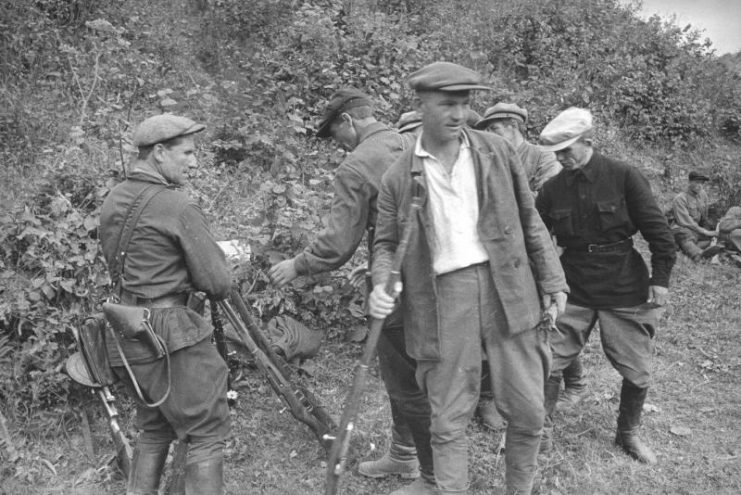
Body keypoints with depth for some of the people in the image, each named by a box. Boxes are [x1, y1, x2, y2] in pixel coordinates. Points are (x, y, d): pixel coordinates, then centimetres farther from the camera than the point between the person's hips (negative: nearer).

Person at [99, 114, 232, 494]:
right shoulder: (178, 207, -16)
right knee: (207, 433, 4)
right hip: (171, 332, -8)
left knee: (154, 429, 23)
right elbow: (218, 285, -15)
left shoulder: (113, 200, 8)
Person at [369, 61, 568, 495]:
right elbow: (387, 242, 10)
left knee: (528, 411, 8)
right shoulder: (399, 177, 3)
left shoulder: (496, 151, 6)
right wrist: (382, 285, -10)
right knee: (449, 419, 5)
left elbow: (529, 220, 10)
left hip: (508, 289, 2)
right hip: (443, 296, -1)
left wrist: (552, 281, 7)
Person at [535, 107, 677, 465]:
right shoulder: (552, 189, -1)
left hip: (626, 293, -1)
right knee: (548, 363, -3)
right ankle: (540, 430, 17)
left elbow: (656, 230, -5)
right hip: (573, 291, 2)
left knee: (638, 372, 9)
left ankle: (628, 434, 34)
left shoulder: (623, 177, -9)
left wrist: (660, 278, -7)